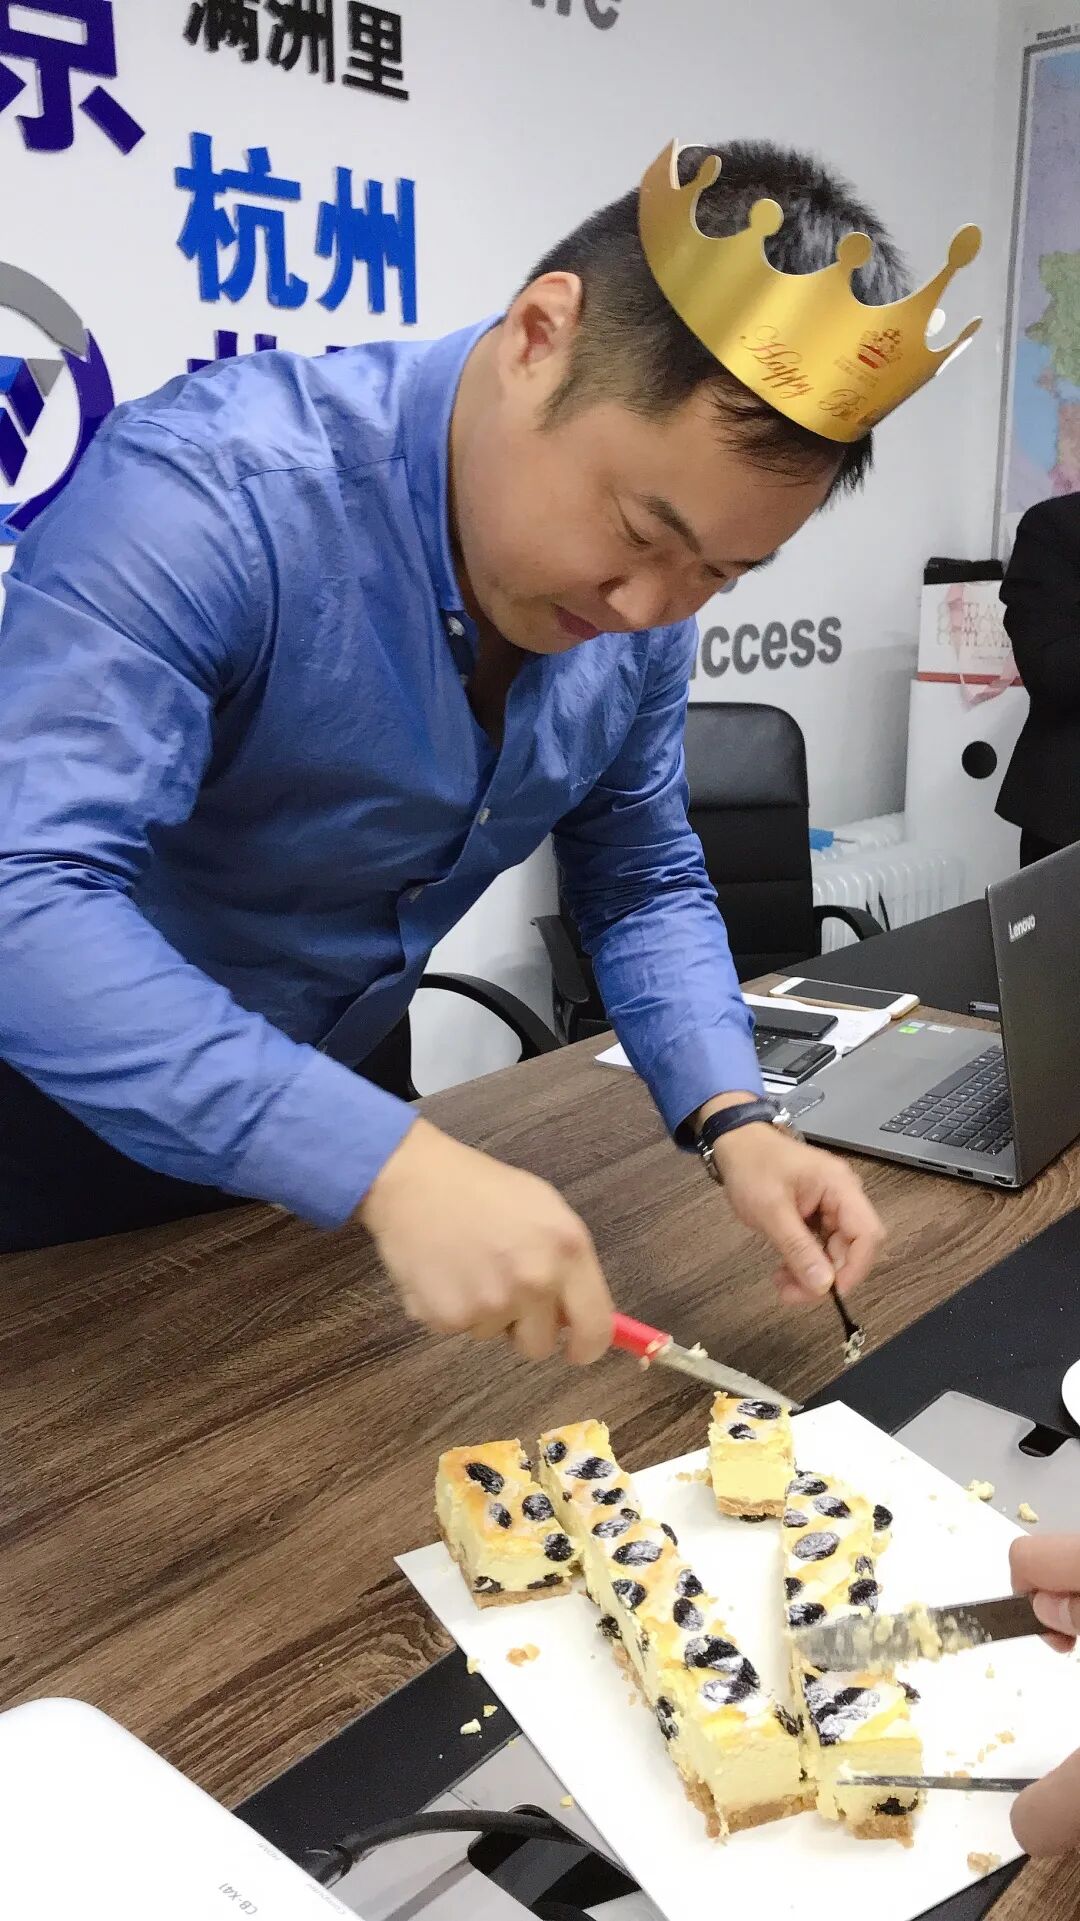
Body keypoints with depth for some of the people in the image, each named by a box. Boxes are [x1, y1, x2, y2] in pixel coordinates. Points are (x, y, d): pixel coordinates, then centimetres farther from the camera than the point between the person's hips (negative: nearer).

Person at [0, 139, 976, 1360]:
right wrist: (390, 1164, -46)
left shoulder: (639, 602, -10)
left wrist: (731, 1121, -16)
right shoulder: (208, 496, -31)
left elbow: (641, 884, 0)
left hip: (318, 1116, 5)